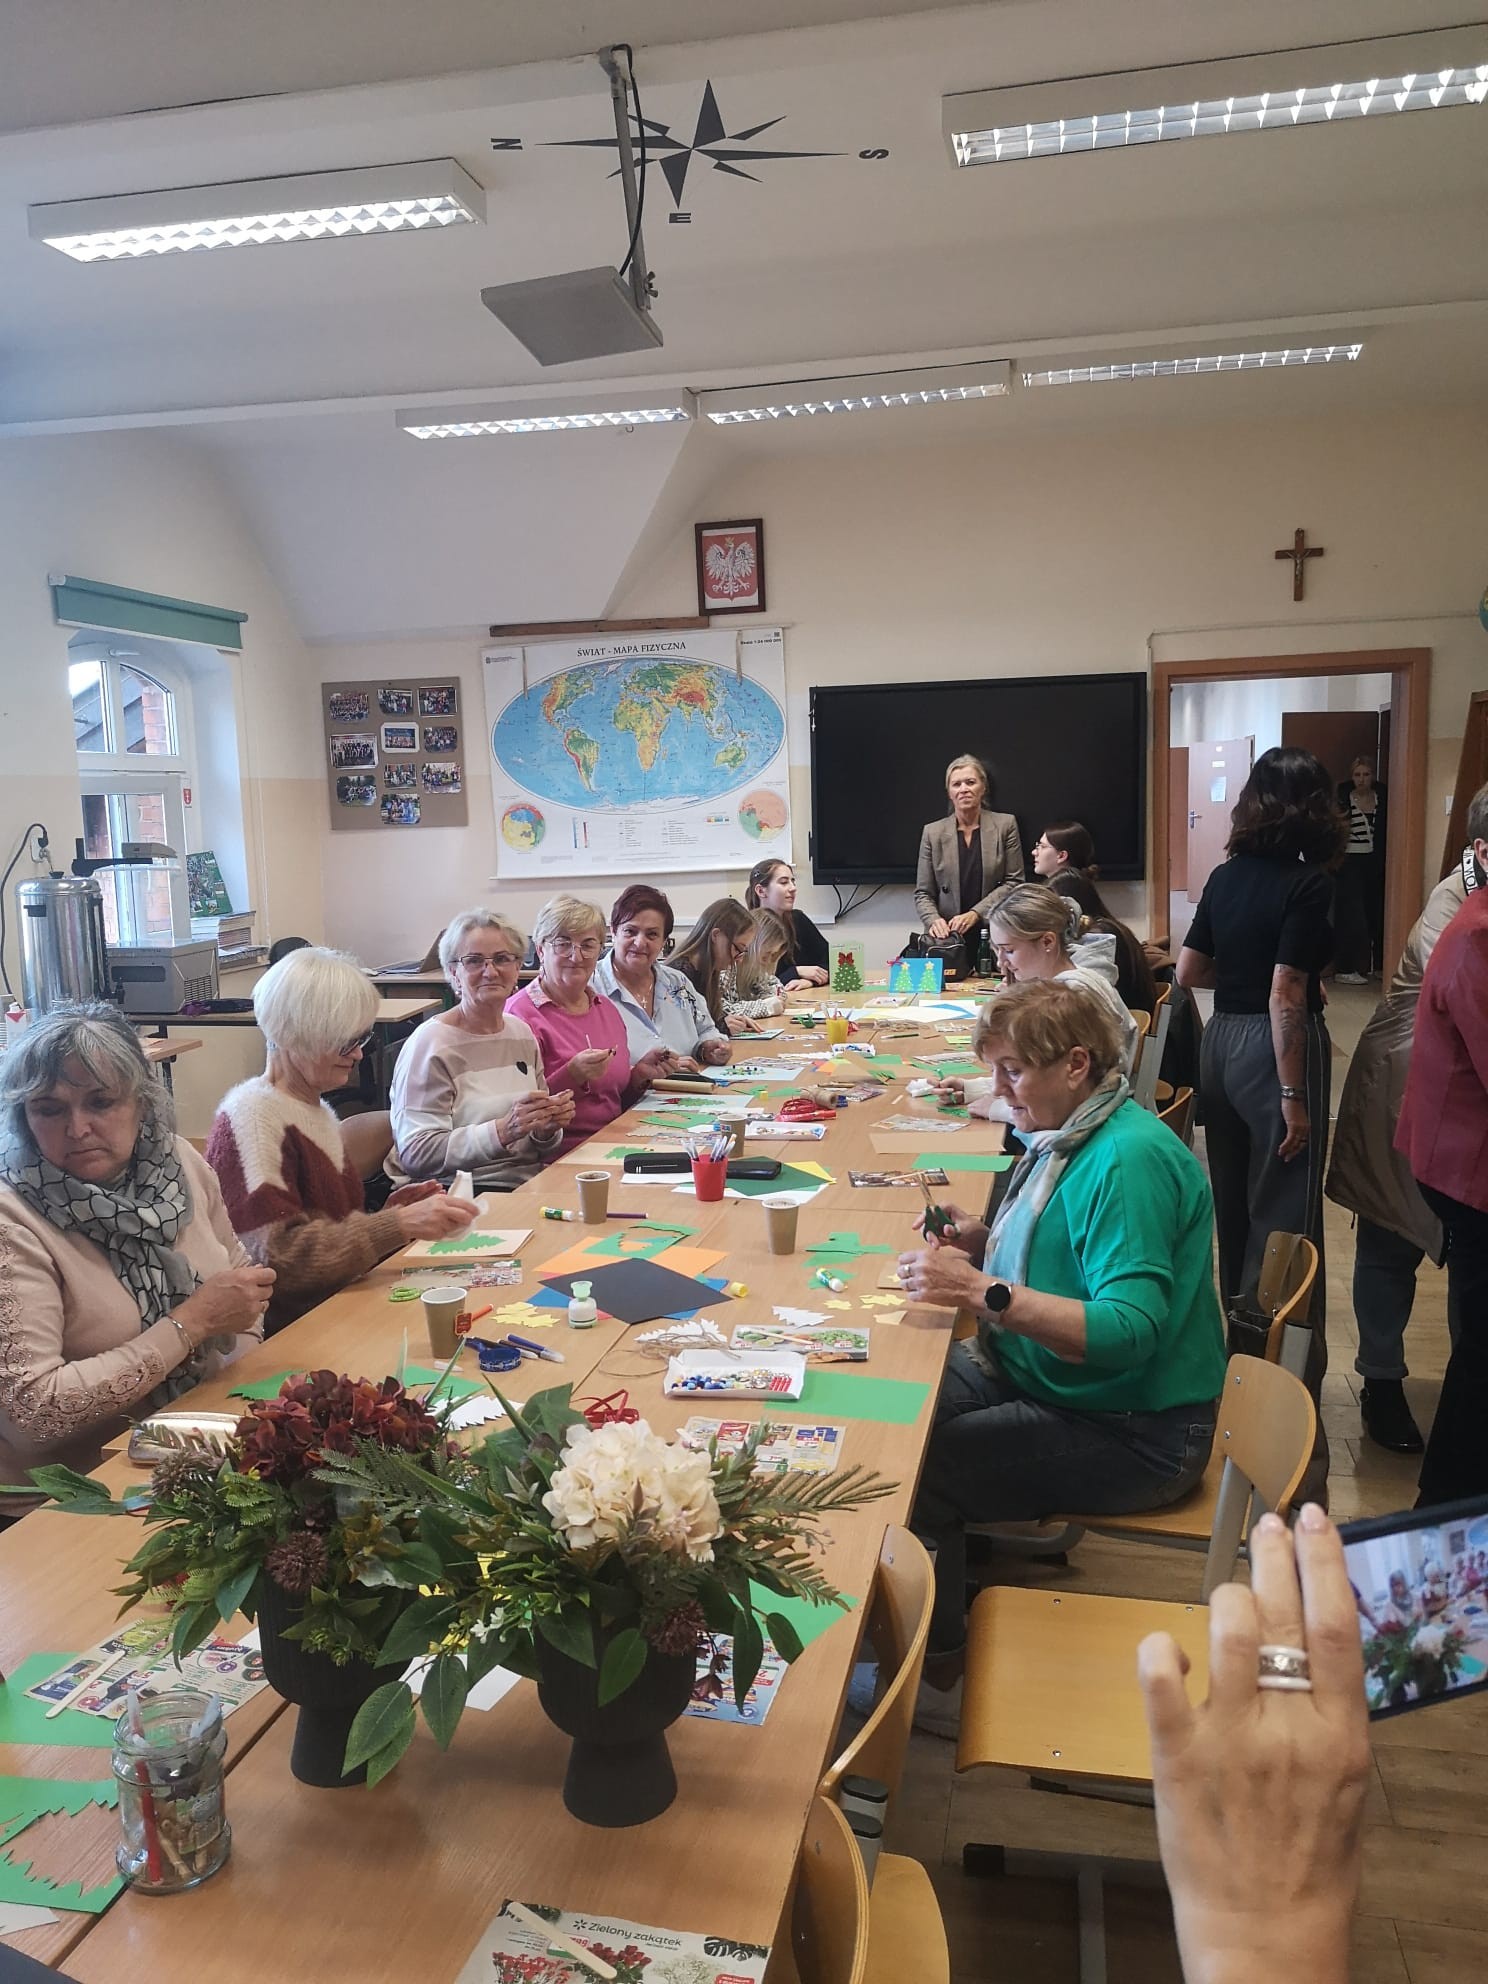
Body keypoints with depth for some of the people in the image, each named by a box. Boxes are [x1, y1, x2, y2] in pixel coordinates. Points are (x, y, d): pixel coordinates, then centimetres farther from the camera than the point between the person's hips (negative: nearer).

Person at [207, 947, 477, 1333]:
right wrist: (398, 1224, -24)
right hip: (283, 1334, -8)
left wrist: (399, 1208, 0)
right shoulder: (250, 1116, -13)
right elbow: (278, 1257, -22)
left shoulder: (318, 1111, 14)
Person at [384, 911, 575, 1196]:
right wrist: (503, 1131, -24)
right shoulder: (431, 1044, -9)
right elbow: (415, 1154, -16)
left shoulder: (521, 1032, 13)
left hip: (529, 1185, 7)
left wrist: (547, 1130, -3)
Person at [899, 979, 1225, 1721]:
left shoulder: (1130, 1160, -24)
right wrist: (982, 1244, 0)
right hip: (1034, 1374, 9)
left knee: (914, 1470, -18)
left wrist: (982, 1290, -36)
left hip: (1134, 1432, -9)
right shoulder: (1061, 1137, 5)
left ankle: (938, 1672, 6)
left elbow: (1130, 1331, -32)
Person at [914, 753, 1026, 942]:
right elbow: (922, 892, 8)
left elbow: (1014, 882, 2)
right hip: (948, 936, 1)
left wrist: (975, 914, -10)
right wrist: (933, 920, -13)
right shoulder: (933, 832, 8)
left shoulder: (1005, 825, 6)